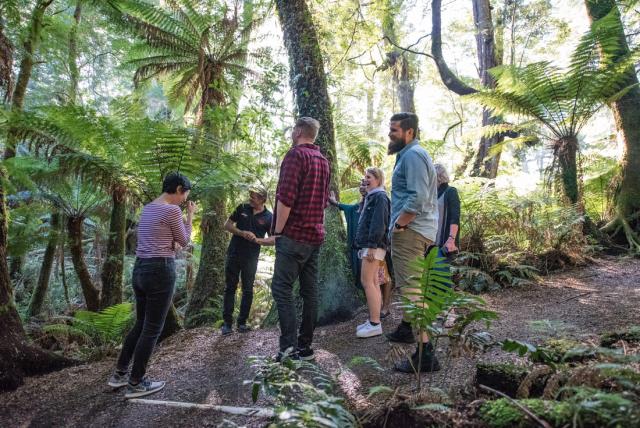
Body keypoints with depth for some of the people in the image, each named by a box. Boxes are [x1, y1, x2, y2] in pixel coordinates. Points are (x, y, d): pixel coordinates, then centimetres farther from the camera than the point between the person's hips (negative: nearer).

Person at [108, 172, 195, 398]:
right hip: (161, 270, -9)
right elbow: (184, 241, -1)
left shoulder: (148, 208, 14)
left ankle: (119, 374, 30)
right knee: (152, 329, 3)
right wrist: (190, 215, 8)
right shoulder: (172, 210, -13)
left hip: (140, 268, 9)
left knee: (141, 324, 21)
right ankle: (135, 384, 13)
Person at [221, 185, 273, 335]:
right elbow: (227, 225, 5)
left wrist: (257, 240, -18)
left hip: (251, 258, -1)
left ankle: (242, 322, 16)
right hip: (233, 254, 1)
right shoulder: (242, 208, 3)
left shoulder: (268, 217, -2)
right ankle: (227, 323, 9)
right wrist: (242, 233, -12)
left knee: (248, 290, 5)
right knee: (230, 288, 3)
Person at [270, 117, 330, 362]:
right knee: (310, 291, 8)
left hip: (294, 234, -8)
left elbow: (286, 197, -18)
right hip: (316, 235, 8)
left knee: (282, 288, -7)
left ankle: (289, 346, -14)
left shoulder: (296, 155, -9)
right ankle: (305, 346, 12)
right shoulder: (323, 160, 18)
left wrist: (277, 231, -12)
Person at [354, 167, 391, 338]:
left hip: (374, 245, -10)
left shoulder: (380, 197, -8)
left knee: (367, 283, -11)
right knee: (373, 283, 9)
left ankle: (375, 324, -9)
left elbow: (379, 224, -18)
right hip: (368, 245, 10)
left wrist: (372, 246, -23)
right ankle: (373, 320, 13)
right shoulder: (370, 197, 21)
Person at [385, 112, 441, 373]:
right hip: (411, 231, 11)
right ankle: (405, 329, 42)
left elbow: (418, 199, -24)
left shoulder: (413, 155, -14)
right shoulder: (408, 154, 21)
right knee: (408, 283, 24)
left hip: (410, 231, -11)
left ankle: (425, 352, -14)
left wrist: (398, 224, -16)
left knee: (411, 288, -14)